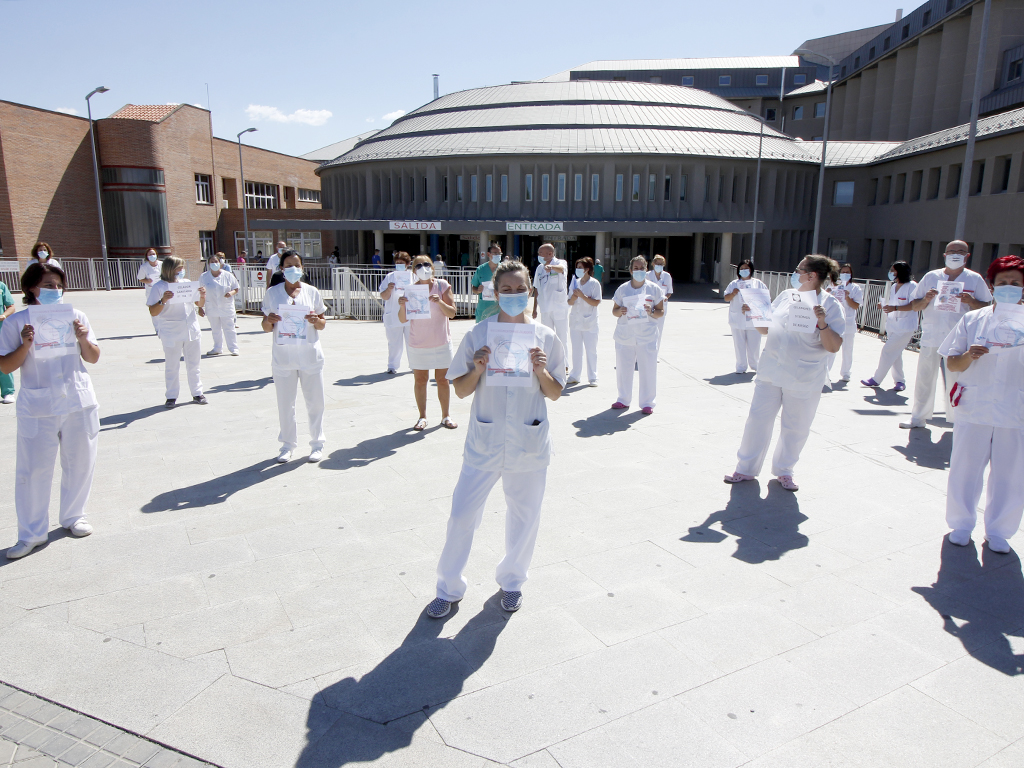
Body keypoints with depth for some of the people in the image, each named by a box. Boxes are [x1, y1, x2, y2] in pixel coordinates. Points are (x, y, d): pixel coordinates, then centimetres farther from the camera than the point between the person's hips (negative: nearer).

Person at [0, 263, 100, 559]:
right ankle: (32, 533, 13)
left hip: (79, 403, 2)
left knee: (79, 463, 12)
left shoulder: (75, 316, 5)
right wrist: (26, 344, -17)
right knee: (33, 469, 1)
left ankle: (73, 516, 30)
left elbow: (93, 358, 8)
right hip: (37, 409, -2)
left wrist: (83, 339, -11)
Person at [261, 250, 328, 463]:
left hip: (310, 355, 0)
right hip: (283, 356, 0)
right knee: (285, 403, 6)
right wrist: (269, 321, -15)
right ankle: (288, 445, 21)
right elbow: (266, 328, 7)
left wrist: (316, 321, -15)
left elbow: (322, 325, 7)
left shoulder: (311, 292, 4)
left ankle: (317, 444, 18)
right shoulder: (272, 293, 4)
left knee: (315, 401, 4)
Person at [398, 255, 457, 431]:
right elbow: (403, 319, 0)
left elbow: (452, 313, -6)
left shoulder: (442, 285, -3)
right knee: (420, 380, 4)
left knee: (442, 380, 4)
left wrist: (440, 302, -23)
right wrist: (402, 305, -20)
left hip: (441, 343, -1)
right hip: (417, 344, 1)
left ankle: (445, 416, 16)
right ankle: (422, 417, 15)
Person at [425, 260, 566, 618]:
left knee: (524, 515, 13)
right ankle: (449, 587, 22)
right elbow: (461, 391, 0)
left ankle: (511, 581, 37)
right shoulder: (477, 335, -4)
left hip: (530, 444, 1)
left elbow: (554, 394, 4)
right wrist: (477, 368, -19)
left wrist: (541, 370, -15)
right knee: (462, 513, 2)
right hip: (484, 442, -1)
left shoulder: (546, 338, -1)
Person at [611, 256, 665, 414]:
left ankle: (647, 402, 10)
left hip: (647, 335, -2)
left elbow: (661, 311, 4)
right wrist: (620, 311, -12)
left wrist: (652, 312, -17)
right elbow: (614, 310, 10)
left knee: (648, 368, -2)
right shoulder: (623, 289, 6)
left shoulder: (654, 288, 3)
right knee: (623, 368, 7)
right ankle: (624, 399, 23)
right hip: (625, 334, 2)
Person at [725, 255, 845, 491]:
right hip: (771, 372, 4)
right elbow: (766, 328, 15)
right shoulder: (785, 296, 6)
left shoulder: (830, 306, -8)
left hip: (804, 379, -4)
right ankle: (746, 468, 18)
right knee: (758, 418, 6)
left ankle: (784, 471, 28)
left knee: (795, 427, 8)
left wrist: (822, 323, -27)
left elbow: (833, 347, -13)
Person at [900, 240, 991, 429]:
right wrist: (925, 299, -11)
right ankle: (918, 417, 14)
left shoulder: (975, 279, 5)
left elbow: (987, 308, 5)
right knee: (924, 379, 4)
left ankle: (959, 420, 12)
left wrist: (971, 301, -14)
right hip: (931, 337, 2)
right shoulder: (931, 277, 9)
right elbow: (914, 306, 10)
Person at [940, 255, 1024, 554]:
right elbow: (952, 364, 3)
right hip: (973, 408, 0)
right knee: (964, 469, 8)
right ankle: (961, 524, 28)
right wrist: (968, 356, -19)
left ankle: (998, 531, 27)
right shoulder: (973, 320, 2)